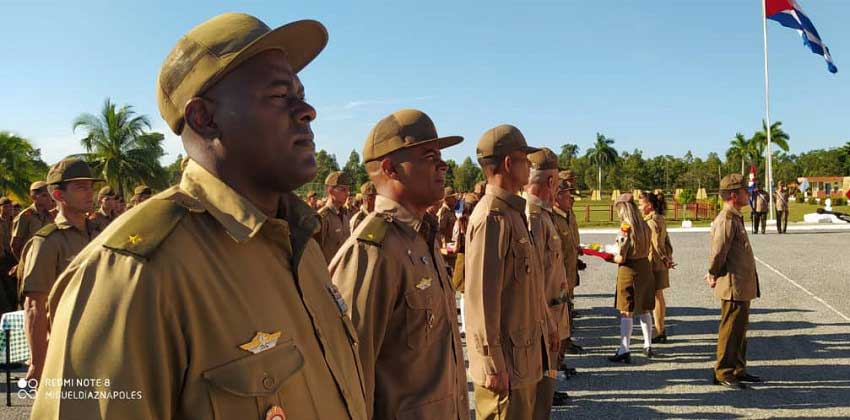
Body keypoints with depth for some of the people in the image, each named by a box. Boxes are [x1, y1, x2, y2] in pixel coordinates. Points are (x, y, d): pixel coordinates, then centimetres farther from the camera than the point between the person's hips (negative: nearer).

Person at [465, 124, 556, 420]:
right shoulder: (492, 217, -20)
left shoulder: (514, 212, 12)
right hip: (505, 361, -10)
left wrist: (546, 326, 23)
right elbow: (481, 297, -24)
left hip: (526, 352, 10)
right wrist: (493, 365, -22)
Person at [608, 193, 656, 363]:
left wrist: (611, 257, 3)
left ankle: (624, 350, -3)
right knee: (644, 309, 17)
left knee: (626, 311, -3)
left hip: (629, 270, -7)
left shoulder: (626, 227, -17)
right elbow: (646, 249, 10)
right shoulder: (644, 225, 4)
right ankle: (648, 346, 25)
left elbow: (621, 257, -18)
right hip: (645, 266, 7)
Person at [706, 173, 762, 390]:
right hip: (733, 286, -10)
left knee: (739, 330, 17)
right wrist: (714, 275, -9)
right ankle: (723, 374, 8)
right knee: (730, 330, -1)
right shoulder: (726, 220, -20)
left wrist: (714, 274, 13)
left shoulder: (735, 218, 14)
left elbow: (718, 253, 20)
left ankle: (738, 370, 28)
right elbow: (718, 252, -24)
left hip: (743, 286, 10)